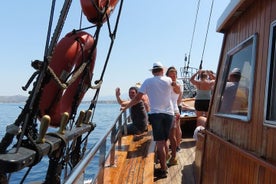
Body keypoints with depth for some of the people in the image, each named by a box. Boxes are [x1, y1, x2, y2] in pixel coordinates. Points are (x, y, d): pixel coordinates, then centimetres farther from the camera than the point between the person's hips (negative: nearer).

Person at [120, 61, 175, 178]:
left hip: (155, 114, -3)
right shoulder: (168, 80, 6)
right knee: (164, 141, 15)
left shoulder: (148, 81, 0)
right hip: (168, 113, 3)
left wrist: (125, 107, 9)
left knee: (159, 142, -2)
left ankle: (163, 170, 0)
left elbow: (137, 98, 0)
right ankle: (164, 165, 24)